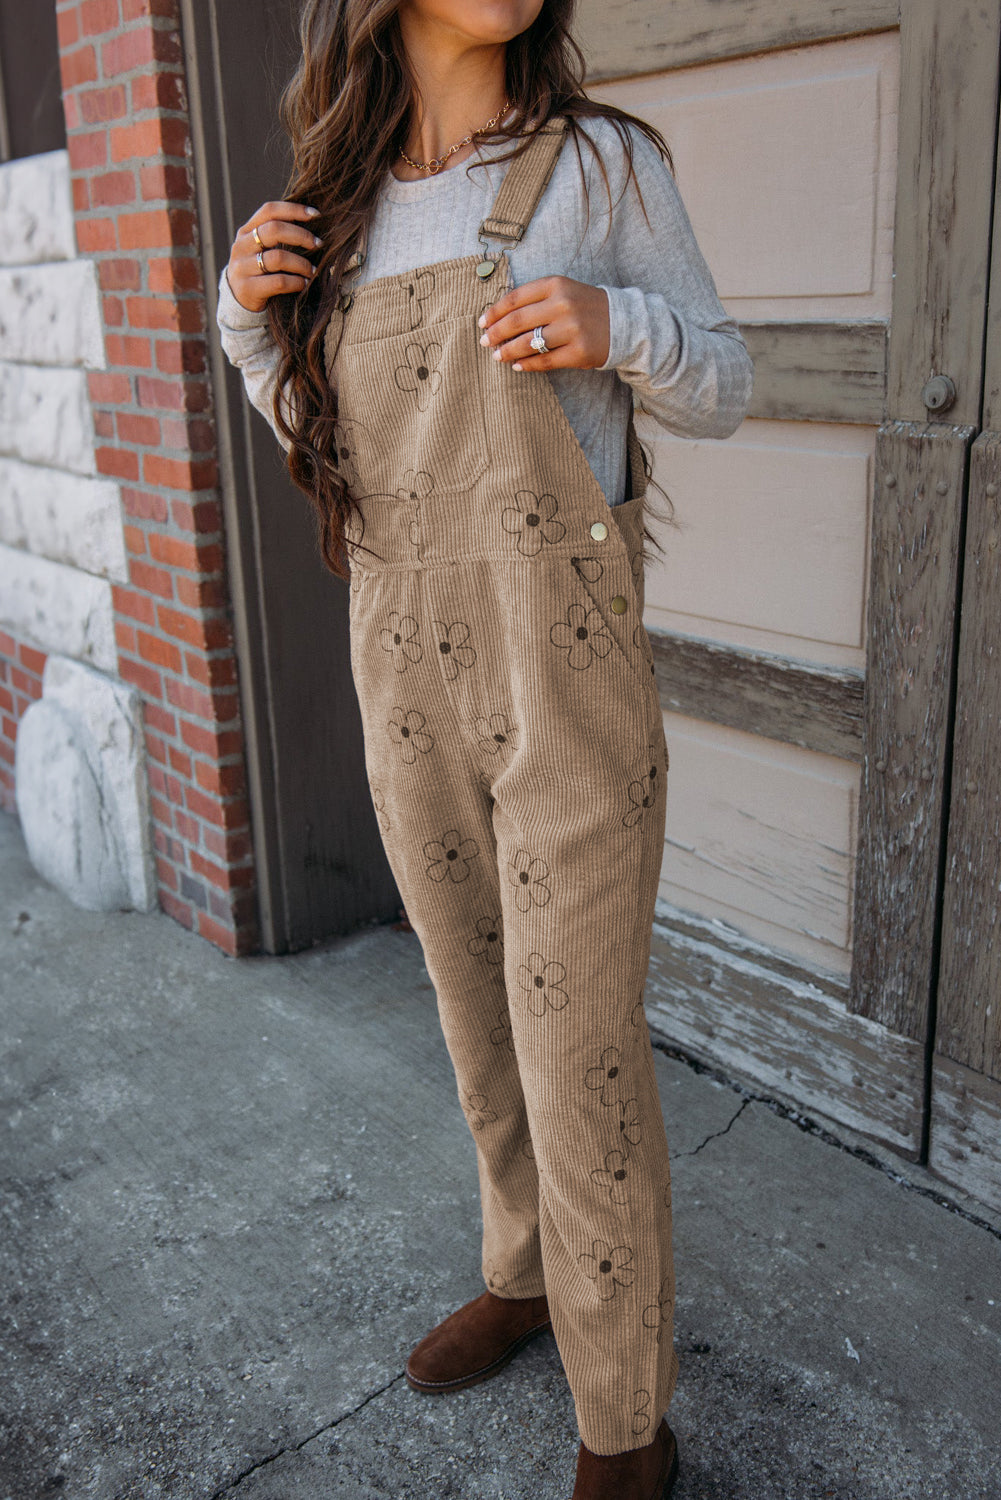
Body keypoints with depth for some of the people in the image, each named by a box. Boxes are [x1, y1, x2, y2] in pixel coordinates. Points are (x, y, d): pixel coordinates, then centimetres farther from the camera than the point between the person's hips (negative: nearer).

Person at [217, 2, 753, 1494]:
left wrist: (615, 322, -19)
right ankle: (528, 1272, 44)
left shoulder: (600, 160, -2)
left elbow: (721, 390, 2)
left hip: (567, 672, -4)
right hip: (406, 670, 5)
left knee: (581, 1056, 0)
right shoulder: (344, 202, 9)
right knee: (480, 1011, 19)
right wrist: (249, 310, 0)